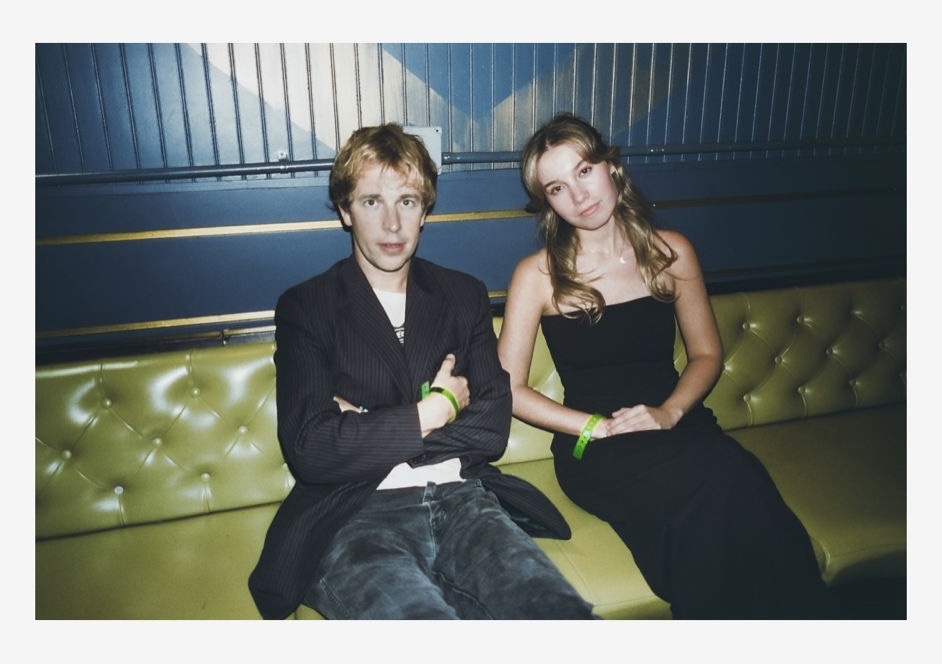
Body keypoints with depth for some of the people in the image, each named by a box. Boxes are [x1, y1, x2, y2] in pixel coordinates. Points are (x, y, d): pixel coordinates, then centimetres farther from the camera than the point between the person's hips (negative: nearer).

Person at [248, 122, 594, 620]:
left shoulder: (464, 296, 16)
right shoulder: (305, 307, 7)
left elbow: (492, 429, 6)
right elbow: (310, 450, -5)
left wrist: (368, 431, -3)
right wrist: (435, 411, -1)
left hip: (463, 499, 3)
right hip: (356, 515, -2)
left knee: (562, 613, -26)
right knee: (421, 615, -34)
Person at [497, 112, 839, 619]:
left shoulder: (670, 252, 7)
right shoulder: (537, 275, -2)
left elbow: (706, 354, 13)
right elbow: (510, 388, -3)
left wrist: (669, 412, -6)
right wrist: (597, 426, -13)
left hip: (677, 427, 3)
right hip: (593, 451, -2)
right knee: (722, 481, -32)